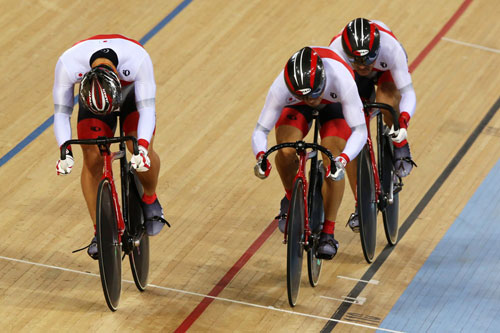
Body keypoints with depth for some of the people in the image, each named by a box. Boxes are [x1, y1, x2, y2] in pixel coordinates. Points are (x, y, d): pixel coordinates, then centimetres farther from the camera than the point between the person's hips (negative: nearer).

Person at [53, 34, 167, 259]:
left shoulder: (138, 59, -42)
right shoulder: (68, 64, -38)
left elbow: (147, 108, -36)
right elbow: (61, 113, -27)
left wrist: (143, 148, -50)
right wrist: (66, 152, -40)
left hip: (133, 95, -1)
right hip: (90, 97, 1)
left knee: (140, 150, -23)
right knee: (92, 158, -15)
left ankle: (150, 199, 8)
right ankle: (100, 232, -2)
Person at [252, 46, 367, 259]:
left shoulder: (341, 79, -43)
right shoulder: (280, 88, -39)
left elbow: (359, 130, -41)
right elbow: (261, 130, -31)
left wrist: (343, 159, -59)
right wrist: (261, 156, -52)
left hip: (334, 104, -1)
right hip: (295, 107, 1)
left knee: (332, 165, -20)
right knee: (285, 151, -26)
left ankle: (327, 234, -5)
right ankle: (292, 198, 5)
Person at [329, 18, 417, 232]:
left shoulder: (390, 47, -42)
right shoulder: (336, 52, -39)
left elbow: (407, 92, -36)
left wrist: (403, 119, -55)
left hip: (386, 71, -1)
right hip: (356, 80, 1)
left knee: (384, 101, -36)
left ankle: (400, 148, -7)